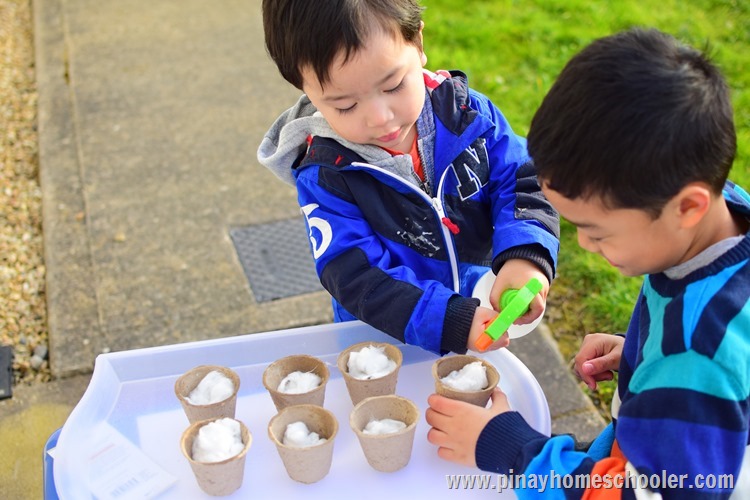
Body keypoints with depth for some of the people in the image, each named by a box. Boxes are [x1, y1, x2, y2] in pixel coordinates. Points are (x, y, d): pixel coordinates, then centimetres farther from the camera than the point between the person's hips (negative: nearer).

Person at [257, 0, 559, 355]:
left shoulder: (463, 110, -9)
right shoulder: (324, 176, -16)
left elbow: (520, 183, -6)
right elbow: (357, 279, -21)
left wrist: (524, 255, -27)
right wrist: (452, 323, -33)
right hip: (386, 342, -2)